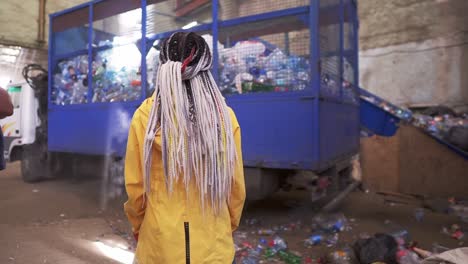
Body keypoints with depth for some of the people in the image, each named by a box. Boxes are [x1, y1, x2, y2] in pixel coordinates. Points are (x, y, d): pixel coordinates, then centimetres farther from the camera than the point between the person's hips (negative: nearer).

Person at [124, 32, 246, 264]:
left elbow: (135, 185, -7)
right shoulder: (225, 117, -10)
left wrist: (138, 227, 12)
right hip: (213, 243, 1)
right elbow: (236, 184, -3)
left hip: (160, 241, 0)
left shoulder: (145, 116, -14)